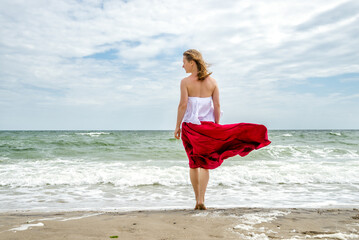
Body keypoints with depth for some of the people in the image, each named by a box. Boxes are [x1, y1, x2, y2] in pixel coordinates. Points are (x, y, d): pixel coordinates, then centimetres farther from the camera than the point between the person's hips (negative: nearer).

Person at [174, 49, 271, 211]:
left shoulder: (185, 82, -6)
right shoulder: (212, 81, 2)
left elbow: (183, 105, -12)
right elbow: (217, 105, -1)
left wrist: (177, 126, -5)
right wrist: (216, 127, 4)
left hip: (190, 125, -1)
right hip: (207, 125, 2)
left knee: (193, 163, 11)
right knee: (205, 163, 9)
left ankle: (197, 199, 17)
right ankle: (201, 200, 2)